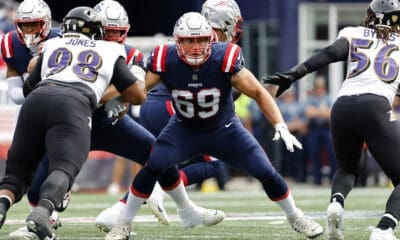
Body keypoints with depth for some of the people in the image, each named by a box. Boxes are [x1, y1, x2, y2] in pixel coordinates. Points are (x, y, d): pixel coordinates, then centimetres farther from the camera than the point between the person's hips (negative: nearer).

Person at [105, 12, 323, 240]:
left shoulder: (225, 60, -28)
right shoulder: (166, 61, -24)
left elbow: (258, 92, -20)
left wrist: (281, 126, -28)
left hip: (224, 129, 0)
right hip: (185, 129, 0)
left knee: (265, 171, -9)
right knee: (155, 165, -24)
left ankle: (295, 217, 20)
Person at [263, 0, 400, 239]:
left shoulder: (353, 34, 20)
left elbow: (331, 53, 2)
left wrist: (294, 74, -7)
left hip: (342, 107, 3)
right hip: (375, 108, -3)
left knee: (348, 168, 29)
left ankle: (337, 202, -5)